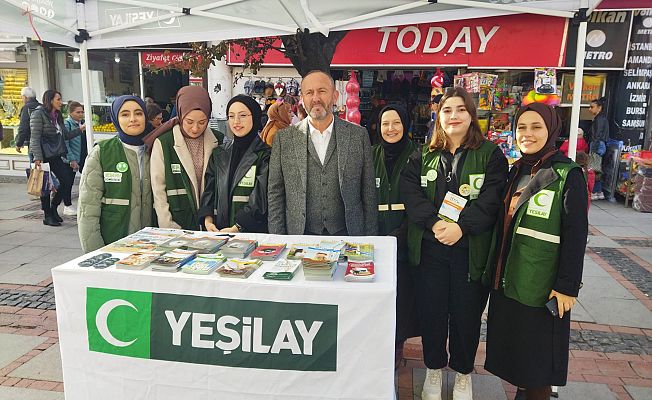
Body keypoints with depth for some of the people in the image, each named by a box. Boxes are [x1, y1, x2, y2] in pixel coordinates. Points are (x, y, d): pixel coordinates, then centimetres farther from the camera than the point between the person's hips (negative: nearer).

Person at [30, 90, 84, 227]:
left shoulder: (58, 116, 14)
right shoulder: (38, 114, -9)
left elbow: (66, 135, 17)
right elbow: (35, 138, -15)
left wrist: (80, 129, 8)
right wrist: (38, 158, -21)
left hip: (56, 155, 7)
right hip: (43, 156, -7)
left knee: (67, 180, 0)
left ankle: (53, 208, 19)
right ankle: (47, 216, 13)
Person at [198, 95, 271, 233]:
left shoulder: (265, 154, -3)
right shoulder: (218, 154, 14)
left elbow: (260, 198, -10)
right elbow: (209, 190, 11)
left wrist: (237, 227, -16)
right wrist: (208, 219, -5)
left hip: (253, 230, -3)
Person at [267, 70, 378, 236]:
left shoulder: (358, 135, 2)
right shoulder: (284, 138, 2)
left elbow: (369, 194, 3)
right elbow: (275, 195, 3)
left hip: (346, 235, 1)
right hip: (300, 237, 0)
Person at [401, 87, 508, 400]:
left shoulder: (490, 154, 1)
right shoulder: (423, 156, 9)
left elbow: (492, 198, -9)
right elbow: (410, 192, -3)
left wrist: (461, 226, -20)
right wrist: (434, 222, -18)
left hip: (471, 250, -2)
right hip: (429, 248, 2)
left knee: (466, 314, 10)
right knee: (431, 312, 10)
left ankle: (463, 373, 33)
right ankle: (434, 369, 32)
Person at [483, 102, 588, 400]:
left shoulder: (568, 175, -11)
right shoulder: (516, 172, 8)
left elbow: (576, 235, -13)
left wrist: (567, 286, -15)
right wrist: (494, 270, 14)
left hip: (541, 286, -6)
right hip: (506, 280, 6)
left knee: (536, 356, 7)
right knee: (511, 348, 16)